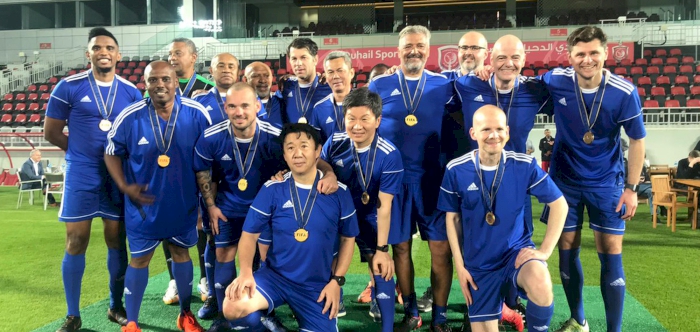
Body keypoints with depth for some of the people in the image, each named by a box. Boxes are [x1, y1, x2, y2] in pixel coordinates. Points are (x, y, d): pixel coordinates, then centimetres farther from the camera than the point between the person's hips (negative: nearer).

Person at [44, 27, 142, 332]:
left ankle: (116, 306, 24)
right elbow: (51, 132, 1)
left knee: (117, 241, 8)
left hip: (119, 176, 2)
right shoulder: (68, 87, -3)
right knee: (75, 242, 2)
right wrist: (81, 152, -1)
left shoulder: (131, 92, 4)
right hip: (81, 176, -2)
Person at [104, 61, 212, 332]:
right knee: (139, 258, 8)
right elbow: (112, 153, 1)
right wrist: (124, 187, -12)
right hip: (144, 202, -1)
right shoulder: (130, 117, -13)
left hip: (184, 203, 1)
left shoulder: (197, 114, -12)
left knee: (181, 252, 16)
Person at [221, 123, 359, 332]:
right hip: (275, 276, -1)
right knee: (233, 308, -27)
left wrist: (337, 280, -2)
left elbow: (348, 238, 5)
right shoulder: (272, 189, -6)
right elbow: (249, 234, -3)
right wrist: (246, 271, -20)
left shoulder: (339, 192, -5)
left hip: (318, 285, 1)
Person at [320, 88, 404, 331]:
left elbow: (384, 205, -23)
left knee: (381, 271, -1)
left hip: (371, 219, -3)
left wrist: (382, 249, -21)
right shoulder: (335, 142, -18)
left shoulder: (389, 155, -27)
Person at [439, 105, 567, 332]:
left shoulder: (525, 165, -11)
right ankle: (498, 304, 38)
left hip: (517, 250, -1)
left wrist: (545, 250, -9)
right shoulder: (456, 170, -11)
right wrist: (460, 266, 0)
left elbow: (559, 204, -1)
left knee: (540, 286, -34)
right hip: (479, 262, 1)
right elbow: (452, 218, 1)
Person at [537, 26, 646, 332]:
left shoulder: (624, 92, -16)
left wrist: (631, 188, -6)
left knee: (610, 252, -2)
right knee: (567, 249, 7)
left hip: (607, 181, -1)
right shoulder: (555, 81, -14)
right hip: (565, 178, 1)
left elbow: (637, 140, -4)